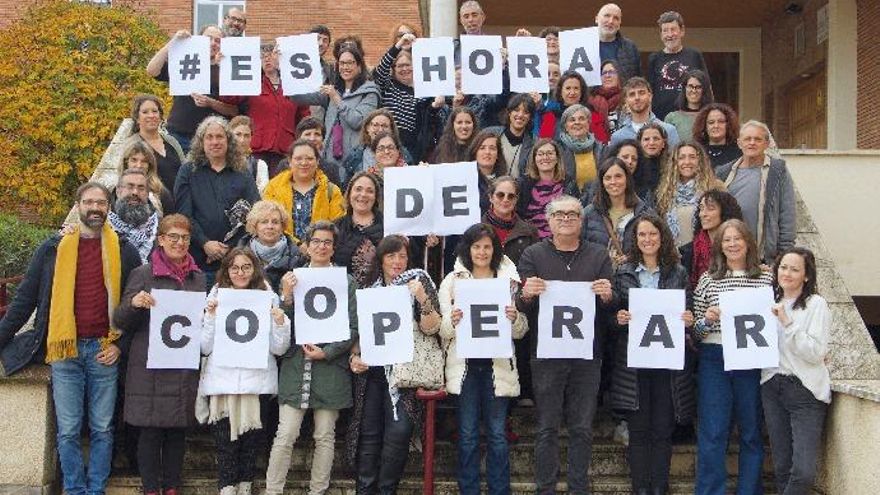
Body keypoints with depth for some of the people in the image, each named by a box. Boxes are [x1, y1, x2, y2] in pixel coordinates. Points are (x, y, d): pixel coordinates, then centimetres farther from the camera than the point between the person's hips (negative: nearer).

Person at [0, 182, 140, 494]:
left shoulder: (123, 252, 4)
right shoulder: (52, 250, 6)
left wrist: (121, 344, 0)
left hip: (104, 351, 0)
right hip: (64, 351, 0)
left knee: (102, 429, 7)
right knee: (68, 431, 3)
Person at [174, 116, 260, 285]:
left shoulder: (242, 174, 11)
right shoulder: (188, 171, 10)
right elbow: (183, 213, 1)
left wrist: (229, 247, -9)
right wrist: (205, 243, -11)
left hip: (235, 258, 1)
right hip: (197, 258, -1)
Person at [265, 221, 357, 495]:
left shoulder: (346, 281, 4)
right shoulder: (292, 278, 9)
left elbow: (353, 329, 1)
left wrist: (326, 352, -10)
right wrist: (286, 296, -11)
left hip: (330, 367, 0)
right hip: (295, 367, 0)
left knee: (325, 437, 7)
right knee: (285, 436, -3)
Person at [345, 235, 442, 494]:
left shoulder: (418, 282, 2)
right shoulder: (370, 290, 12)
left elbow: (431, 329, -5)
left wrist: (423, 299, -20)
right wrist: (354, 357, 0)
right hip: (371, 369, 3)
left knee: (398, 430, -14)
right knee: (368, 432, 2)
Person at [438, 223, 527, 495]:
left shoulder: (509, 280, 6)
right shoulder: (453, 280, 5)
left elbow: (520, 331, 6)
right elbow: (443, 331, 2)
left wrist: (515, 318, -15)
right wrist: (452, 321, -20)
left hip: (498, 364, 0)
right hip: (464, 364, 0)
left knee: (497, 434, 4)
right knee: (467, 433, 5)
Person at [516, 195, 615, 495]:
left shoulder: (598, 257, 11)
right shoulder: (533, 255, 6)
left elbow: (610, 310, 7)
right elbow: (519, 308, 1)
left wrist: (607, 297, -16)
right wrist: (526, 295, -22)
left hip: (587, 354, 2)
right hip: (546, 354, -1)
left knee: (582, 428, 6)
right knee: (546, 428, 3)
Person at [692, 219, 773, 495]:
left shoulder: (766, 279, 6)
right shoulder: (708, 280, 7)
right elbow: (696, 331, 8)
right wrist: (707, 319, -12)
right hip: (714, 360, 0)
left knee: (751, 431, 8)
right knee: (712, 433, 0)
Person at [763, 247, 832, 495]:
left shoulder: (816, 304, -6)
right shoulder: (770, 303, 12)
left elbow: (817, 353, -15)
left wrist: (787, 323, -19)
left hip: (805, 390, -5)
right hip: (772, 387, 5)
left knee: (804, 470, -12)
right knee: (782, 466, 8)